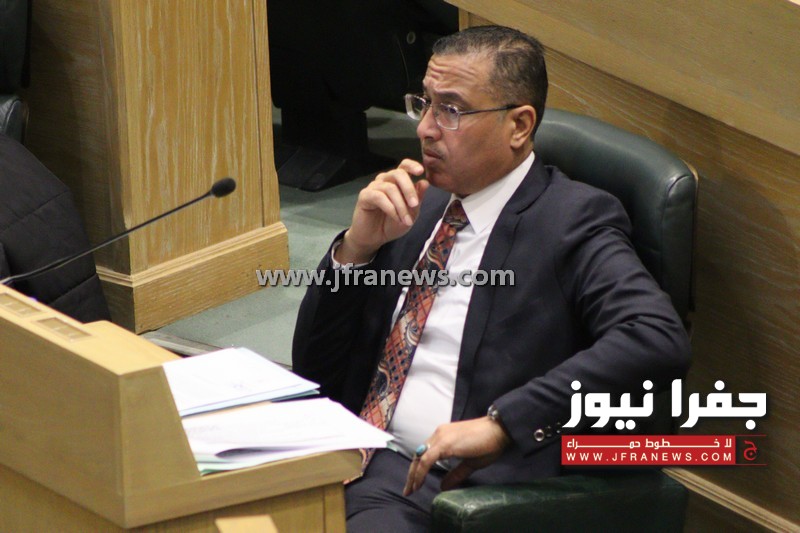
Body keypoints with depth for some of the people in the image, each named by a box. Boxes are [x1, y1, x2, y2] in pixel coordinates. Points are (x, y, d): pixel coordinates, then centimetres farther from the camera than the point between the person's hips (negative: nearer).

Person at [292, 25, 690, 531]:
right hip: (349, 459, 6)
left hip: (463, 484, -6)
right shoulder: (418, 207, 15)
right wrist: (356, 246, 0)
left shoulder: (571, 220, -3)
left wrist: (501, 421, -25)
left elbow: (661, 340, -21)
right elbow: (317, 370, 16)